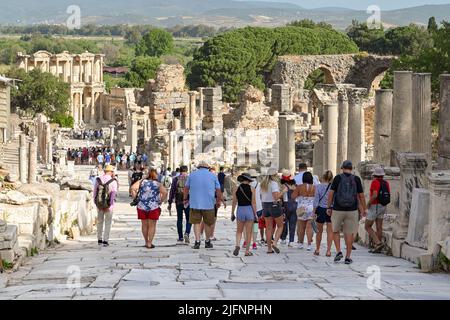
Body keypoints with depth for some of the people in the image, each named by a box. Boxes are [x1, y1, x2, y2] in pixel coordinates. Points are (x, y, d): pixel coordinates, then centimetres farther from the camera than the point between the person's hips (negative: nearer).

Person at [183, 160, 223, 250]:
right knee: (208, 223, 12)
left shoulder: (192, 174, 8)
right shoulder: (212, 175, 6)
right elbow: (218, 190, 4)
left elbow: (186, 188, 11)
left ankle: (197, 241, -10)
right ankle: (207, 242, 20)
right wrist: (219, 201, 14)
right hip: (208, 204, 0)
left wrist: (185, 199, 21)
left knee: (196, 222, 4)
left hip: (195, 203, 0)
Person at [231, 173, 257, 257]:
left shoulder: (237, 189, 0)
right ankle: (247, 251, 10)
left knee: (239, 231, 15)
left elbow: (234, 202, 2)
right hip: (249, 210, -1)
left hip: (240, 210, 1)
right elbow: (253, 202, -6)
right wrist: (255, 214, 0)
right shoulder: (252, 189, -5)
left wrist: (232, 214, 11)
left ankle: (237, 245, -9)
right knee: (248, 232, 7)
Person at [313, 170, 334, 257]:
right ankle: (328, 250, 1)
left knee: (319, 231, 14)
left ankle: (317, 250, 21)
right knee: (330, 231, 5)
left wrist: (314, 211, 0)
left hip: (321, 210, 0)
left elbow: (316, 200, -5)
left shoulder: (319, 187, -6)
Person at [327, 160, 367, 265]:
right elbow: (361, 196, 1)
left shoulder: (338, 178, -3)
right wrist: (364, 209, 10)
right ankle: (348, 257, 7)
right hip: (352, 210, 1)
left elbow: (331, 193, -6)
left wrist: (329, 207, 1)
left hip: (337, 210, -1)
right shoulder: (356, 179, 0)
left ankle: (338, 251, 2)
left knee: (336, 231, 17)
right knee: (349, 233, 8)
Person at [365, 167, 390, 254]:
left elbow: (375, 195, -25)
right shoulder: (386, 183, 6)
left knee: (367, 227, 0)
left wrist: (369, 203, -11)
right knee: (379, 227, 8)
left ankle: (378, 243, -15)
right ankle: (377, 248, 8)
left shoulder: (375, 182, -15)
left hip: (374, 206, -7)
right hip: (383, 207, 7)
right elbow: (388, 196, 9)